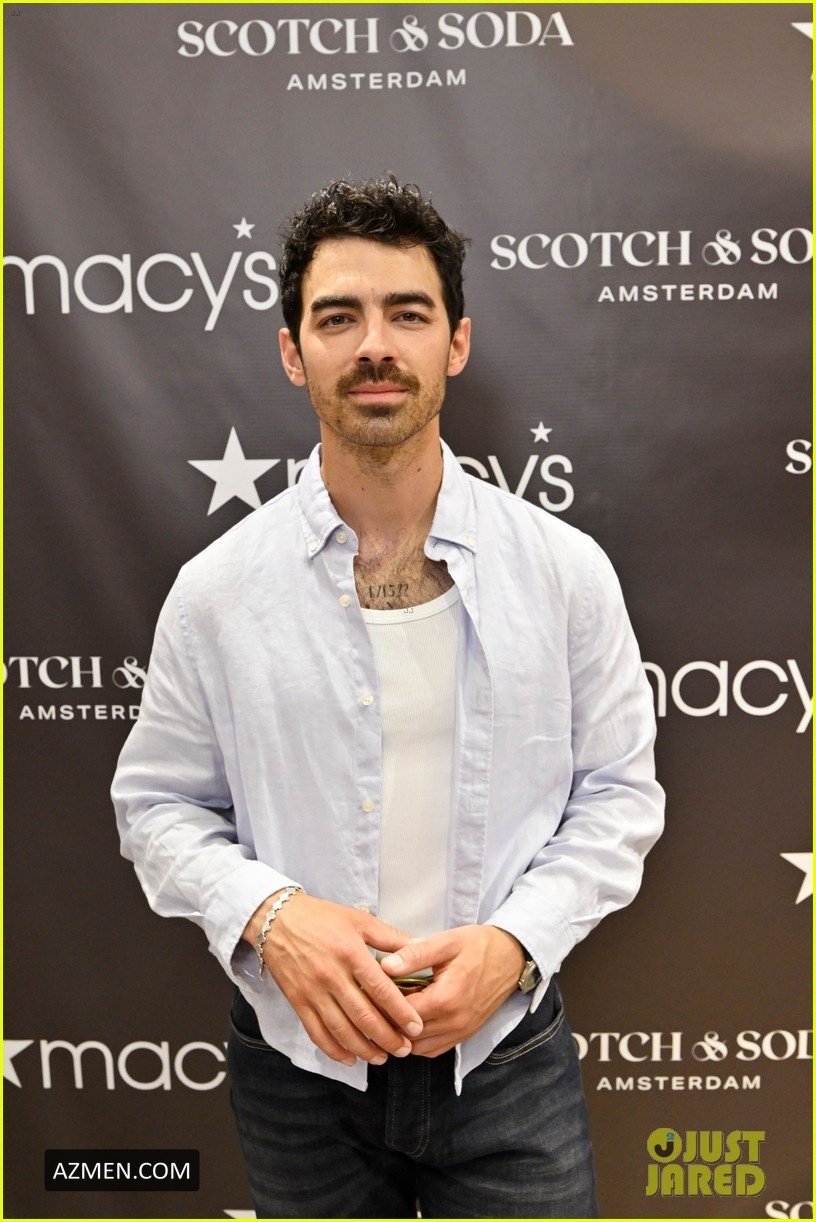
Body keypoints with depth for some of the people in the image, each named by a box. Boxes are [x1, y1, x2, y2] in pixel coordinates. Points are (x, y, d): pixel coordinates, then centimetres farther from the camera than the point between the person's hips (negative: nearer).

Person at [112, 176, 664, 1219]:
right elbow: (158, 803, 1)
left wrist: (513, 941, -15)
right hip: (297, 1060, 1)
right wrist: (267, 915, -16)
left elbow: (618, 791, 0)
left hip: (506, 1052, 0)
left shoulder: (565, 569, -7)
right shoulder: (216, 591, -7)